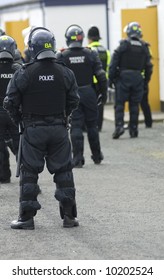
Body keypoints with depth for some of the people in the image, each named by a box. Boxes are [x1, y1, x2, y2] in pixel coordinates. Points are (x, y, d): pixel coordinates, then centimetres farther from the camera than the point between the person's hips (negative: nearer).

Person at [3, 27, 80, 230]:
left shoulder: (24, 74, -10)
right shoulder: (65, 73, -2)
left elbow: (10, 103, -7)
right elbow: (74, 101, 3)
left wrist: (20, 121, 10)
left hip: (33, 129, -2)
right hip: (59, 129, 2)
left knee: (29, 172, 6)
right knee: (63, 171, 10)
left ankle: (27, 217, 6)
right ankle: (69, 215, 9)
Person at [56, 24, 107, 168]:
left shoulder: (61, 56, -7)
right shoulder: (91, 54, -4)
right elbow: (101, 76, -4)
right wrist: (104, 93, 7)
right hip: (89, 93, 1)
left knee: (76, 126, 1)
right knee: (92, 125, 14)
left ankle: (78, 158, -3)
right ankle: (97, 156, 24)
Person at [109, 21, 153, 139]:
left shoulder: (123, 45, -5)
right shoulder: (144, 47, 5)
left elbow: (114, 63, -7)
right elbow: (149, 66, 7)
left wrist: (111, 78, 0)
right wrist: (146, 81, 16)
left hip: (123, 77, -3)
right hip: (138, 78, 3)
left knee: (120, 103, 1)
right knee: (134, 105, 8)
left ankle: (119, 125, -14)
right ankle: (134, 129, 9)